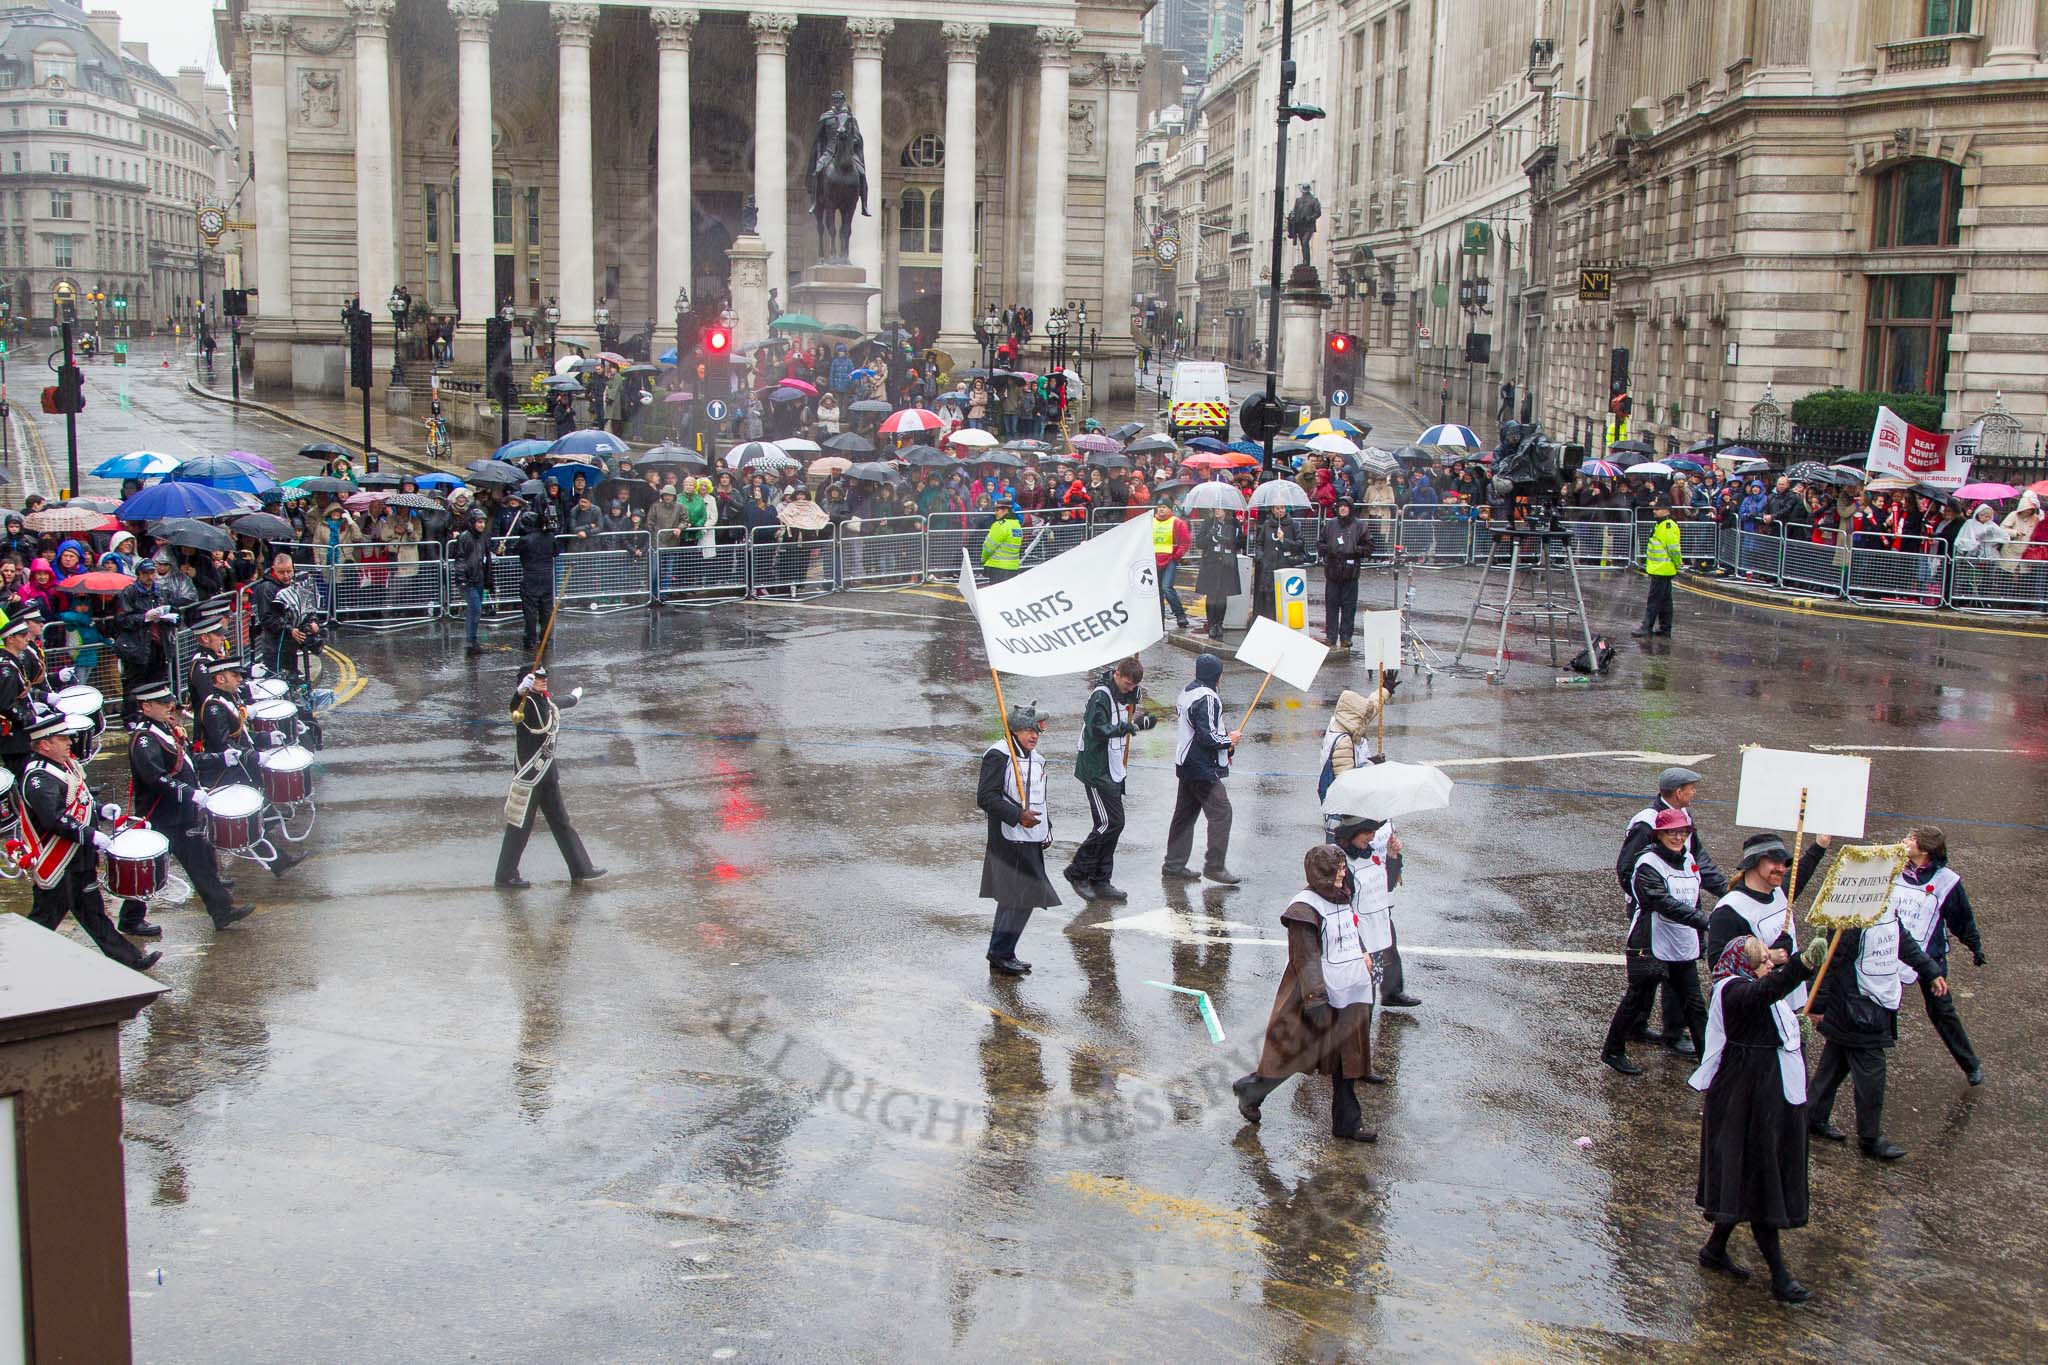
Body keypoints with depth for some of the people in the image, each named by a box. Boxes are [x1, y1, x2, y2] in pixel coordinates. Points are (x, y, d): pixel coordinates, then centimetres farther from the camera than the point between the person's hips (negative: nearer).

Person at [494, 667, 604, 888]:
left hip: (548, 773, 8)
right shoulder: (525, 702, -15)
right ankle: (506, 876, 10)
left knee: (561, 822, 12)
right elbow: (515, 704, -39)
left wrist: (574, 697, 54)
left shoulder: (547, 702, 10)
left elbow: (558, 705, 34)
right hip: (529, 775, -8)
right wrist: (521, 690, -61)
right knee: (520, 826, 0)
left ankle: (581, 870, 17)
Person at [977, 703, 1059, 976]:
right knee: (1019, 898, -10)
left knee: (1015, 899, 14)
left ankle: (1002, 954, 23)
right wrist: (1018, 816, -23)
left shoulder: (1037, 759, 17)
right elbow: (985, 797, -18)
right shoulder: (998, 755, -12)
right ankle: (1000, 954, 0)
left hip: (1031, 841, 9)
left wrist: (1046, 830, 18)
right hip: (1009, 841, -9)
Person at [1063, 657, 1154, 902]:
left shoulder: (1121, 695, 11)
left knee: (1114, 824, 9)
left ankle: (1100, 882, 15)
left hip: (1112, 772, 9)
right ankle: (1077, 871, 3)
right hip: (1097, 772, -9)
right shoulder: (1101, 695, -16)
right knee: (1109, 823, -11)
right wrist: (1132, 726, -29)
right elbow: (1099, 730, -27)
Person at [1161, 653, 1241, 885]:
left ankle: (1174, 865, 19)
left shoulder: (1185, 693, 13)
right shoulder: (1206, 698, -18)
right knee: (1221, 812, -6)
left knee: (1185, 813, 14)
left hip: (1186, 765, 10)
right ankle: (1214, 867, -6)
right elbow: (1206, 736, -23)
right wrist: (1229, 739, -5)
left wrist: (1225, 747, 17)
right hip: (1203, 769, -10)